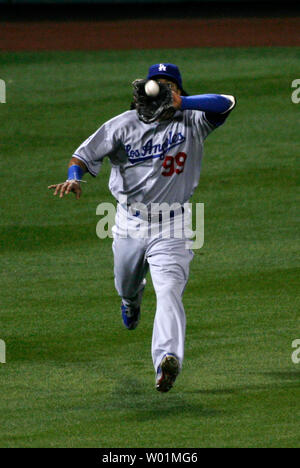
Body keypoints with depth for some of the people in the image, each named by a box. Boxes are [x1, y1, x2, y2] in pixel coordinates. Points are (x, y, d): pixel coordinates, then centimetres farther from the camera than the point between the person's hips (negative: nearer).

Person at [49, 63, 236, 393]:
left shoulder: (191, 123, -4)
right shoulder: (124, 125, -1)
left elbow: (226, 103, -20)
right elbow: (84, 155, 2)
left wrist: (180, 103, -30)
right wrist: (73, 178, -21)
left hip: (171, 229, -3)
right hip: (129, 225, 3)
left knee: (169, 292, -22)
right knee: (126, 286, 24)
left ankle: (167, 358, -37)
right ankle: (132, 300, 62)